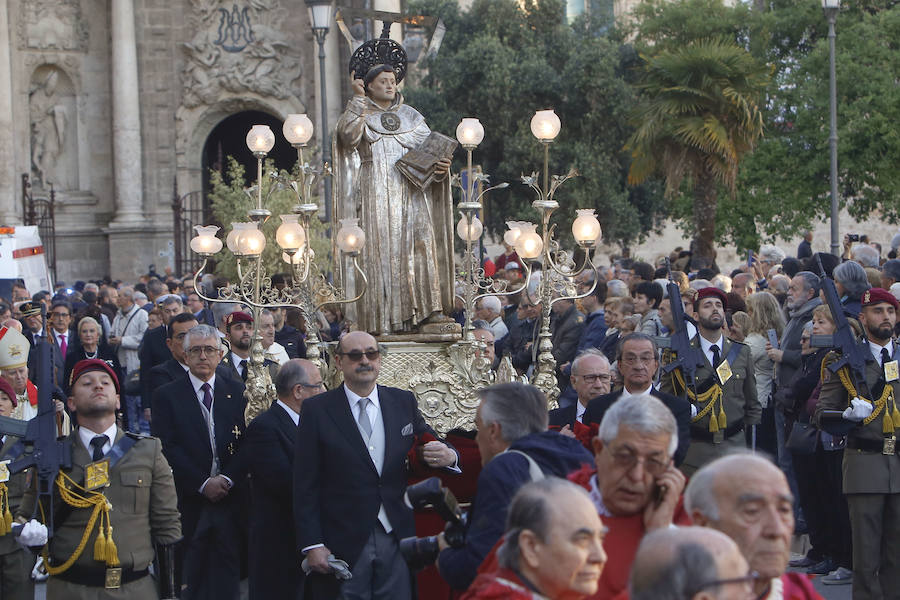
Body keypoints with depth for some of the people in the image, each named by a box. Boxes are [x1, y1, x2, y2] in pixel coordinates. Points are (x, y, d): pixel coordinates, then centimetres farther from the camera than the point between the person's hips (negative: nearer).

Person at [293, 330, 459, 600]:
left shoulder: (404, 402, 8)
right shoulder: (317, 410, -2)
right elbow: (305, 485, -3)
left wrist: (448, 456, -12)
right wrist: (312, 545, -10)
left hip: (397, 538, 3)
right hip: (342, 544, -3)